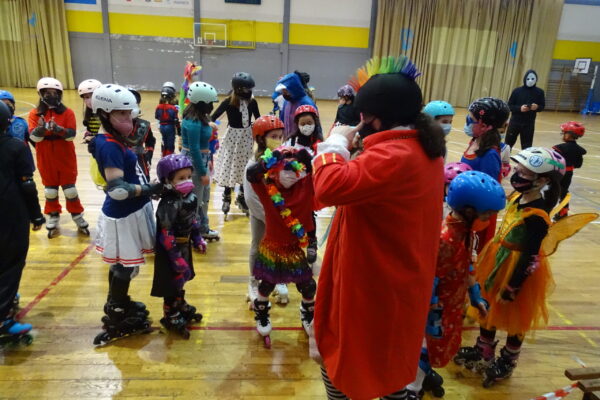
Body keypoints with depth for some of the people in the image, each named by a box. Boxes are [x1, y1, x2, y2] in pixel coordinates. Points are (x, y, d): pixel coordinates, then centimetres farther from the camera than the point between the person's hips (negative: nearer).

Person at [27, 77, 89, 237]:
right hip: (46, 160, 2)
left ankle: (78, 217, 21)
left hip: (66, 158, -1)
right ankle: (53, 218, 29)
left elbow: (71, 135, -15)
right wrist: (41, 128, -33)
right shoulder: (35, 114, -3)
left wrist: (58, 129, -33)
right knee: (50, 189, 13)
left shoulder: (68, 112, -6)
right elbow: (33, 136, -13)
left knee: (70, 188, 7)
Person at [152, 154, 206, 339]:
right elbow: (166, 235, -27)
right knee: (172, 283, 7)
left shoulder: (190, 197, -1)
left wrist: (198, 239, 15)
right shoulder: (169, 205, -28)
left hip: (184, 246, 8)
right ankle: (171, 317, 26)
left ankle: (181, 306, 45)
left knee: (182, 279, 24)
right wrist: (176, 257, -25)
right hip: (170, 250, -8)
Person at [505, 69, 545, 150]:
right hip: (515, 122, -1)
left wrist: (537, 107, -18)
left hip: (529, 123, 1)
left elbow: (542, 106, 4)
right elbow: (509, 106, -3)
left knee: (527, 146, 5)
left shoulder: (539, 92, 0)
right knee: (508, 143, 6)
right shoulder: (517, 91, -4)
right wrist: (519, 108, -20)